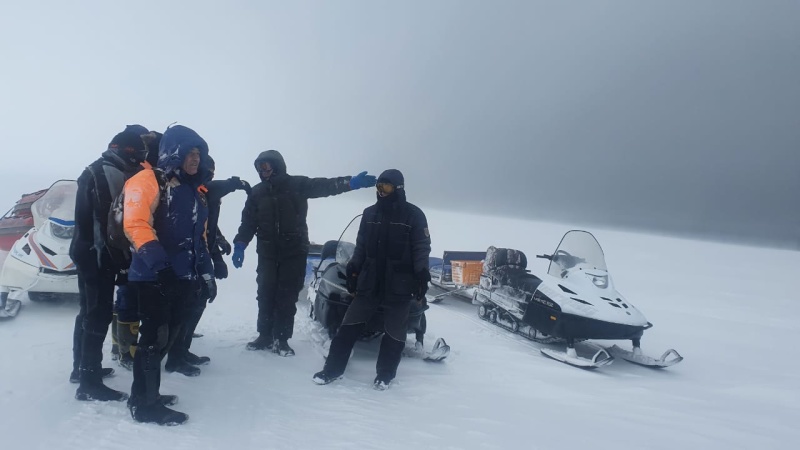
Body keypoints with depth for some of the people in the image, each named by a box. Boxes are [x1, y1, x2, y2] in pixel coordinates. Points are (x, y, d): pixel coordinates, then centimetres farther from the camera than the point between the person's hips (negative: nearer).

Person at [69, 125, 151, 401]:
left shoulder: (97, 169, 15)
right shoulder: (114, 174, -17)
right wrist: (123, 263, -19)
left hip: (86, 251, 10)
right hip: (99, 255, -10)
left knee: (89, 312, 19)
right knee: (99, 316, -6)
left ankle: (82, 368, 32)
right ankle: (89, 382, -1)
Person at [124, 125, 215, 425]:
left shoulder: (196, 190, 19)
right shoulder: (149, 181, -6)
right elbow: (136, 223, -20)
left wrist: (206, 273, 19)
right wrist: (156, 258, -33)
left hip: (181, 276, 8)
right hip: (152, 276, -8)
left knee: (168, 336, 13)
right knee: (155, 336, -5)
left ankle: (146, 393, 27)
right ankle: (145, 404, 7)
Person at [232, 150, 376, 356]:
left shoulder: (298, 185, -3)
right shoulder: (257, 192, 7)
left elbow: (325, 186, -14)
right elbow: (248, 222, 5)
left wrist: (350, 182, -29)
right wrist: (240, 245, -8)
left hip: (294, 252, -3)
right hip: (267, 253, 3)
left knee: (287, 296, 2)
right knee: (266, 295, 6)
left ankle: (282, 339, 11)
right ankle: (265, 336, 18)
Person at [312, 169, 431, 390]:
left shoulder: (414, 214, -2)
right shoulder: (369, 213, 11)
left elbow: (422, 248, -4)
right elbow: (361, 245, 17)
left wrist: (421, 276, -12)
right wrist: (353, 269, 10)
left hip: (399, 285, -3)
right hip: (370, 281, 4)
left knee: (394, 330, 5)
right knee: (350, 324, 3)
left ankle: (385, 373, 20)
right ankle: (333, 368, 13)